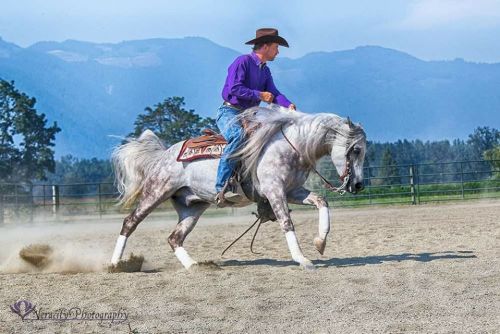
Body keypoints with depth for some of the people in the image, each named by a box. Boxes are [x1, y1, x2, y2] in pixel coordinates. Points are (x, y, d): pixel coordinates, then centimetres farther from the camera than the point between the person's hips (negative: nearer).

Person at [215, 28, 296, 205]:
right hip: (229, 112, -9)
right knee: (238, 136, -38)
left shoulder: (265, 71, 18)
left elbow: (274, 93, 6)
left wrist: (288, 105, -14)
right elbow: (234, 89, -21)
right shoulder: (243, 61, -9)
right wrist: (260, 95, -16)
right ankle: (221, 187, -40)